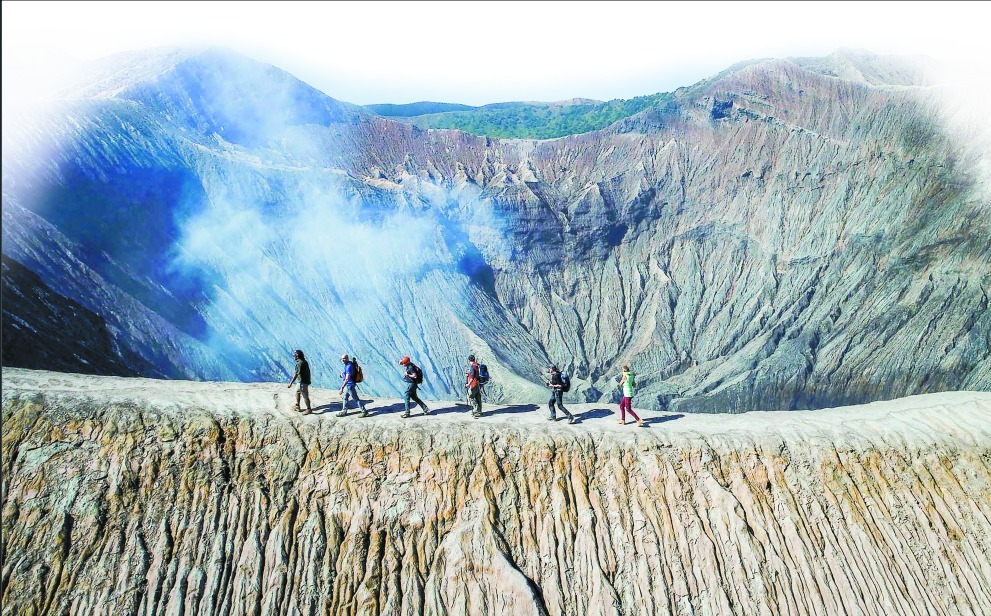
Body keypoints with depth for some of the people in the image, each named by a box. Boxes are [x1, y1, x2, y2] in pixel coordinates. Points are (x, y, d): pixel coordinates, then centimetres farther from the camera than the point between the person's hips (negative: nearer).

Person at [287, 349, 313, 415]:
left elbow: (296, 374, -26)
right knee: (297, 392, 23)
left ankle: (309, 409, 10)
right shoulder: (304, 361, 7)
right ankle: (297, 406, 36)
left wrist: (290, 383, -25)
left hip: (303, 382, -11)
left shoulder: (300, 363, -23)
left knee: (305, 396, -1)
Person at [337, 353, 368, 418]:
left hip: (350, 385, -10)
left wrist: (342, 387, -29)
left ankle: (364, 412, 8)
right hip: (348, 385, 10)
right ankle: (344, 411, 32)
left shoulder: (349, 366, -25)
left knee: (356, 399, -1)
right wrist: (342, 374, 4)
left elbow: (347, 379, -29)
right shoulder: (347, 364, 7)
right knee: (344, 398, 19)